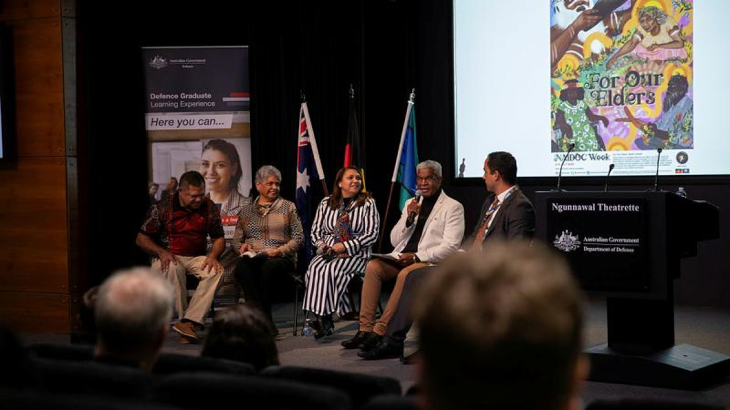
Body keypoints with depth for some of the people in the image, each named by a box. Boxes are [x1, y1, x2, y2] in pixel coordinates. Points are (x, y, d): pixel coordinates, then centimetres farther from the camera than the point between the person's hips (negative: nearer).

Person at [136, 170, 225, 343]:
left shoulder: (209, 208, 3)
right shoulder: (162, 208, -5)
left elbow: (219, 239, 11)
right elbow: (141, 239, -1)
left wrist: (213, 255, -11)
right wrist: (161, 252, -18)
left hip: (196, 258, 3)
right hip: (168, 257, -3)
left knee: (216, 270, -30)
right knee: (173, 268, -39)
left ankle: (188, 321, -37)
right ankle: (183, 317, -30)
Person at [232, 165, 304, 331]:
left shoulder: (288, 207, 14)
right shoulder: (246, 210, 21)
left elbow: (298, 237, 6)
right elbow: (236, 240, 22)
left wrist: (279, 251, -10)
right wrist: (242, 246, -2)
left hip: (281, 257, -2)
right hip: (253, 257, 2)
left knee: (267, 267, -39)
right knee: (242, 267, -35)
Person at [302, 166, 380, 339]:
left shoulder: (367, 203, 4)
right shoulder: (326, 203, 15)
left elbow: (371, 234, -4)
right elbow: (315, 231, 18)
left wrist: (345, 246, -13)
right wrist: (322, 244, -5)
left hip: (355, 255, -3)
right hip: (327, 252, 3)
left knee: (330, 271, -31)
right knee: (314, 269, -29)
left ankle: (324, 319, -23)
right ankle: (320, 317, -28)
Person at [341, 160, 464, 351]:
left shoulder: (453, 207, 2)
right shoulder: (411, 203, 21)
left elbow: (450, 246, -10)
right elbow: (394, 241, 17)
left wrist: (416, 256, -18)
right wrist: (409, 218, -1)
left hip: (430, 262, -6)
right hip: (402, 257, 6)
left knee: (405, 274, -36)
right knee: (373, 266, -23)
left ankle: (380, 331, -32)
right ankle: (365, 329, -24)